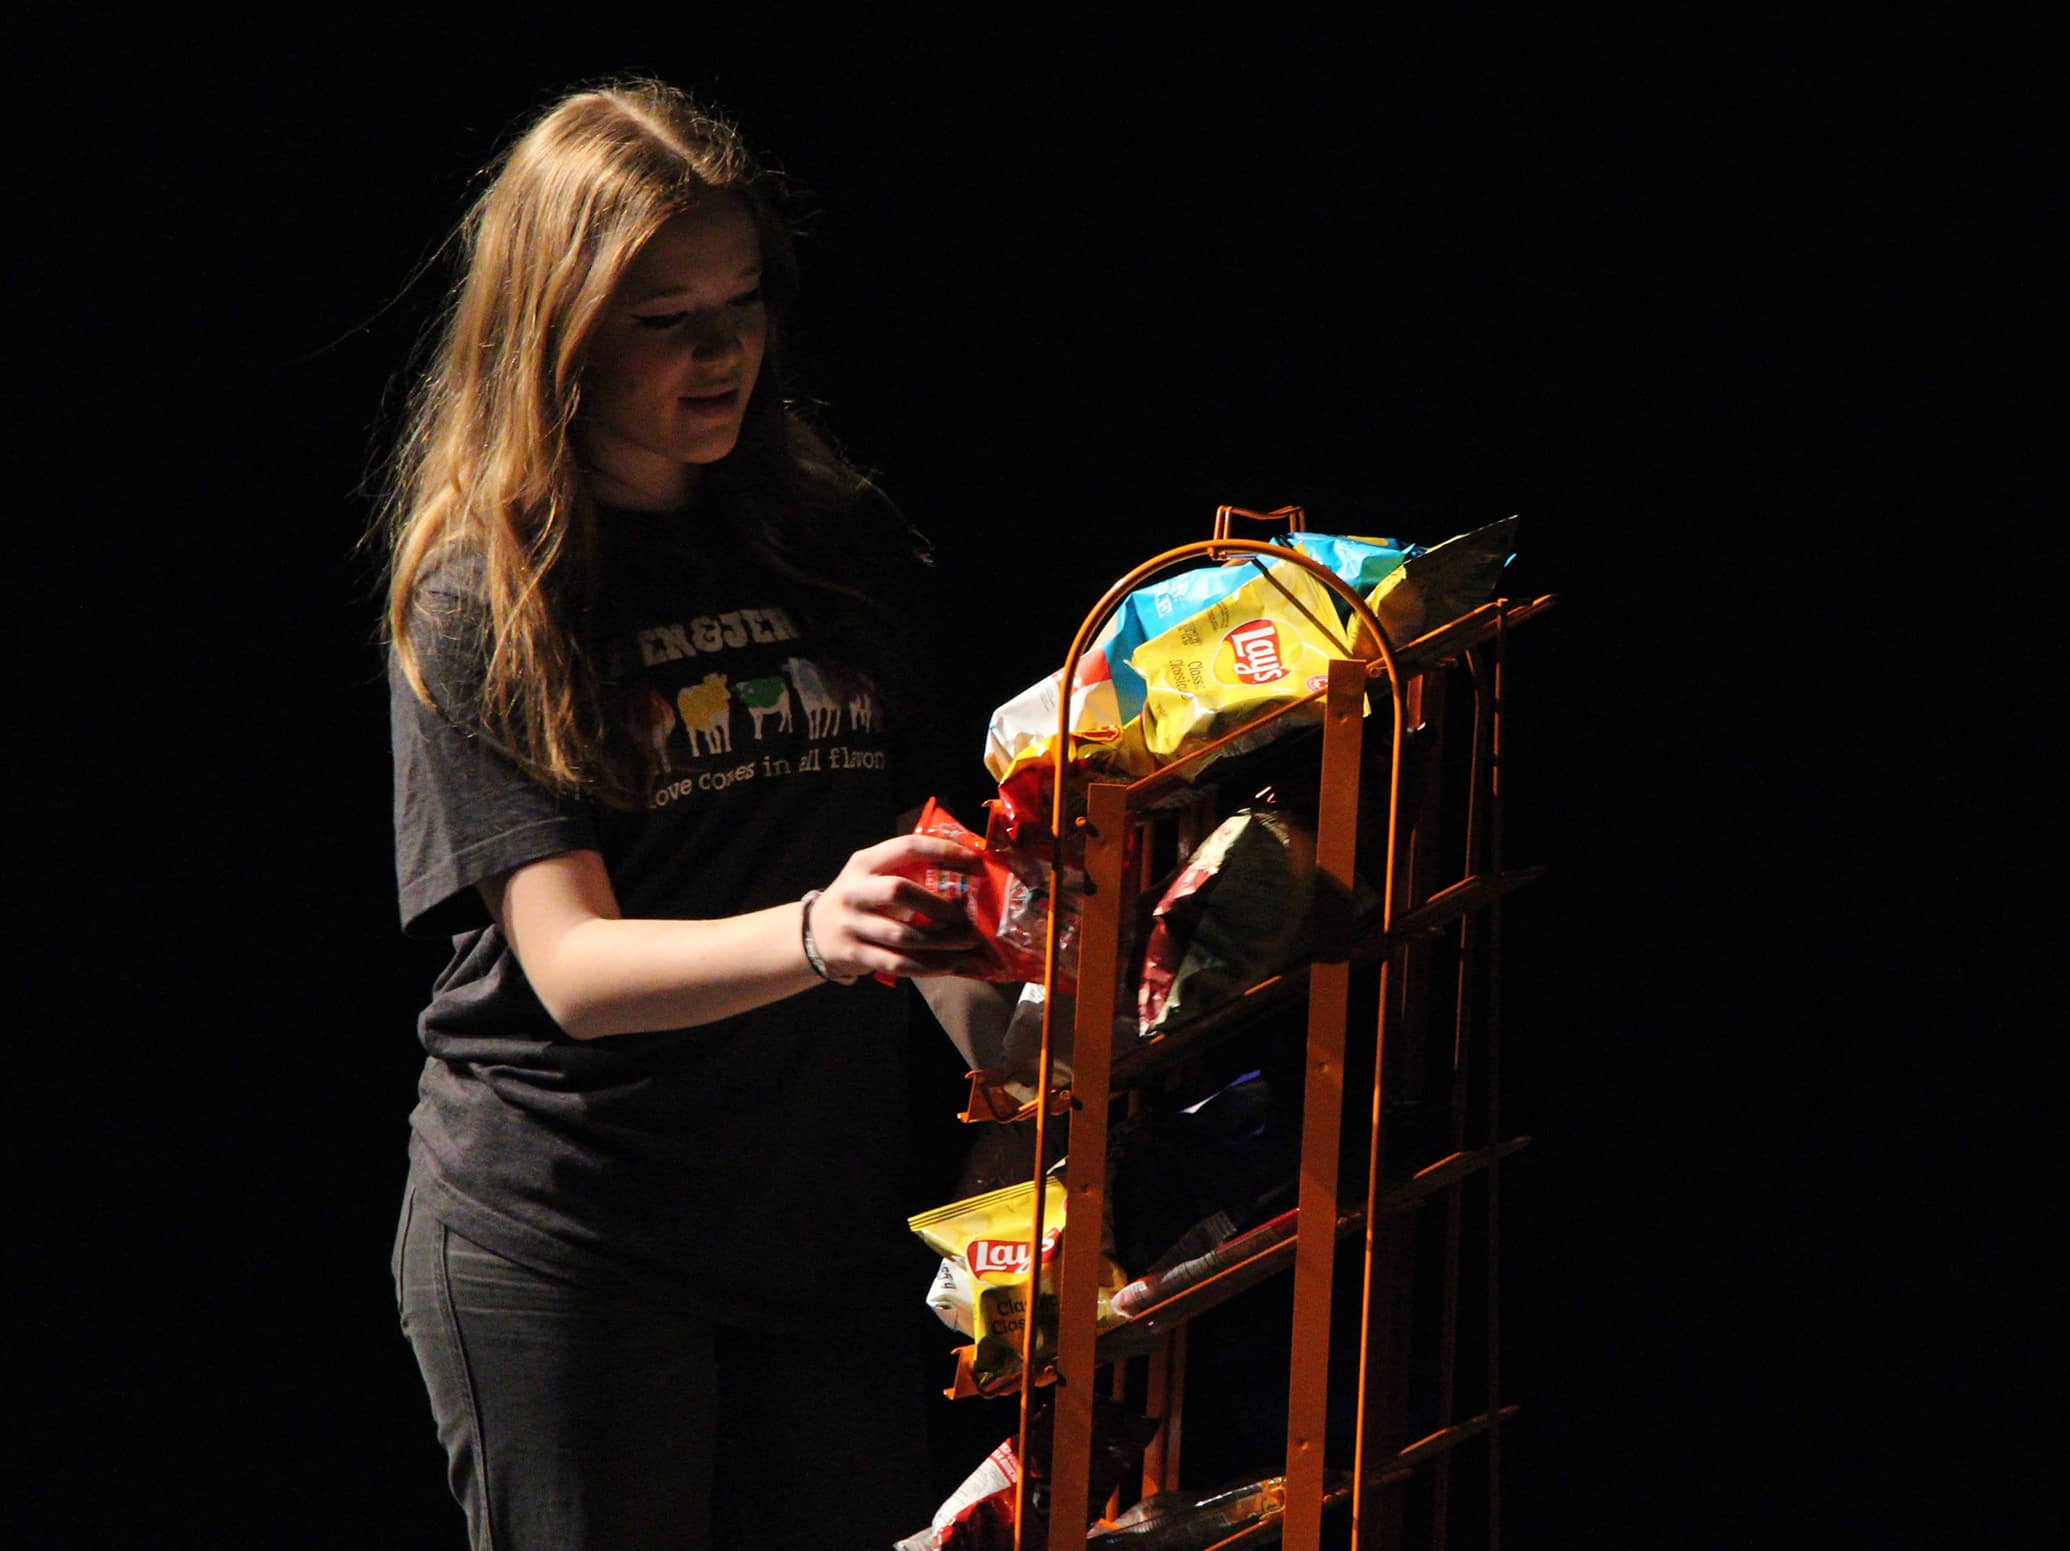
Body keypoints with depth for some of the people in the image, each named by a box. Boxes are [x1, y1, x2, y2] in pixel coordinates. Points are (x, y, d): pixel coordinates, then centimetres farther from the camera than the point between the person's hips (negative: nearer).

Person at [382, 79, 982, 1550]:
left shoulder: (843, 540, 8)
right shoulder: (480, 601, -8)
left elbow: (923, 834, 18)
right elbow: (574, 964, -17)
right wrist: (816, 935, -34)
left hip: (826, 1216, 4)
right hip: (564, 1246, -4)